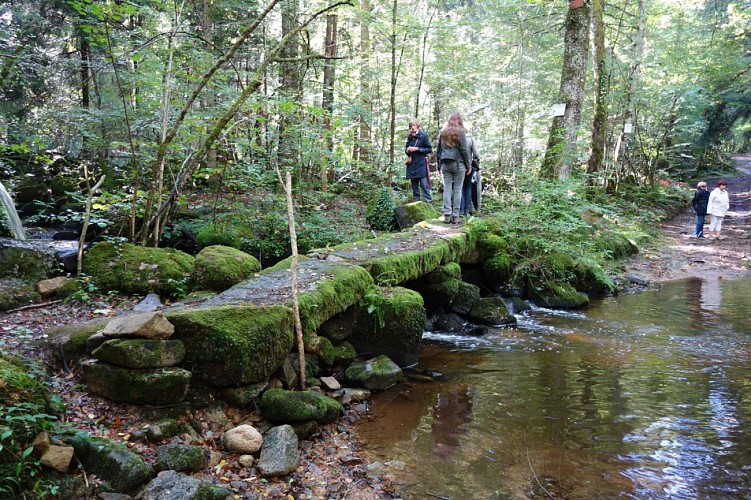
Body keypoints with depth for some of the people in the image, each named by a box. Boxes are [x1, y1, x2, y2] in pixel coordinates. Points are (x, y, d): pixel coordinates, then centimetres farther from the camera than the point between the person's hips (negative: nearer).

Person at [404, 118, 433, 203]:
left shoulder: (423, 136, -4)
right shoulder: (410, 137, 10)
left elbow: (429, 149, -4)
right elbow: (406, 148, 20)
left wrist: (417, 149, -13)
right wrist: (407, 150, -4)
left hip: (421, 165, -5)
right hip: (412, 164, 6)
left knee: (424, 185, -11)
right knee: (414, 187, 10)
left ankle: (428, 202, -10)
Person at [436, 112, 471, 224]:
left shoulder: (442, 132, 9)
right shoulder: (460, 132, -3)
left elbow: (438, 150, 12)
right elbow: (464, 150, -4)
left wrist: (439, 166, 18)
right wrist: (468, 166, 2)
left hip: (445, 164, 3)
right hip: (458, 163, -3)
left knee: (447, 189, 4)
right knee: (457, 190, 0)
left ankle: (447, 215, -1)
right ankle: (455, 216, -1)